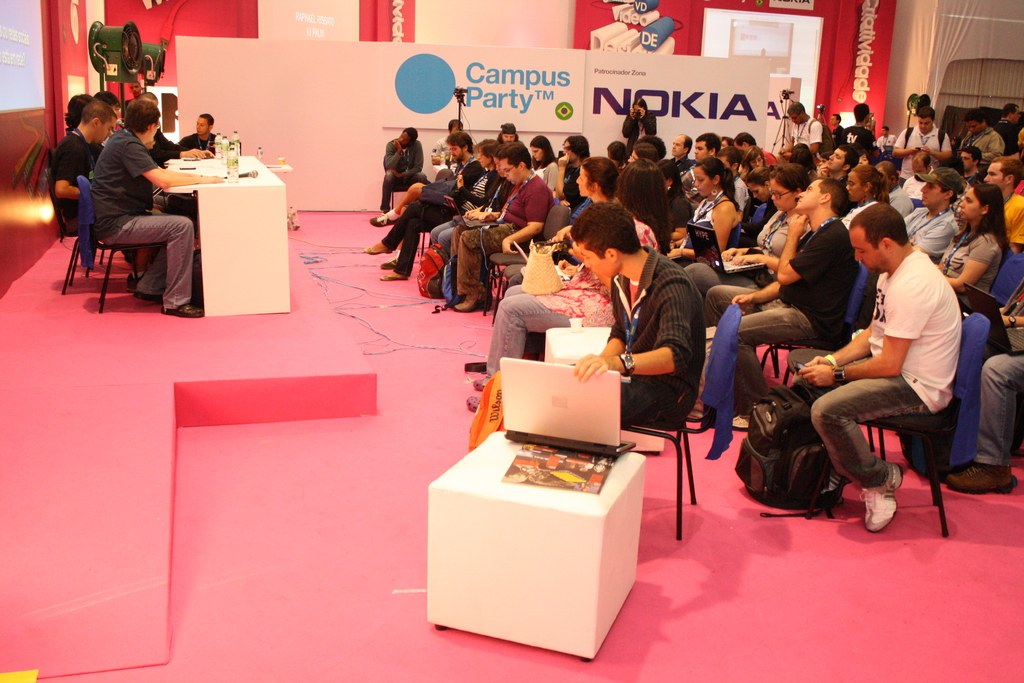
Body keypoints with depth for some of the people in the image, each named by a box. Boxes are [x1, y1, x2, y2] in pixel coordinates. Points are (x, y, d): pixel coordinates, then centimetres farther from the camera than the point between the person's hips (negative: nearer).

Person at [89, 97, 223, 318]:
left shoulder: (124, 139, 15)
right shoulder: (128, 145, -17)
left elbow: (157, 172, 18)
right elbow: (163, 180, -23)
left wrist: (195, 176, 7)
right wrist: (202, 179, -12)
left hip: (123, 217, 11)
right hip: (115, 224, -11)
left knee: (182, 225, 10)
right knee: (182, 227, -21)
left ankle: (149, 287, 13)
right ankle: (175, 301, -18)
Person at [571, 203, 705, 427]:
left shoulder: (671, 286, -24)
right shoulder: (622, 278, 3)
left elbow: (676, 355, -38)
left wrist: (618, 362, -54)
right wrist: (598, 363, -6)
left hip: (668, 393, -8)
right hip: (635, 376, 8)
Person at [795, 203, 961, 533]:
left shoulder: (911, 285, -26)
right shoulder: (895, 269, 8)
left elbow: (889, 366, -25)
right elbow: (873, 333, 16)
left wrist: (837, 375, -12)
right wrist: (832, 360, 3)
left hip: (918, 388, -11)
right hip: (891, 363, 11)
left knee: (827, 410, -30)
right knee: (806, 373, 11)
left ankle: (881, 480, -5)